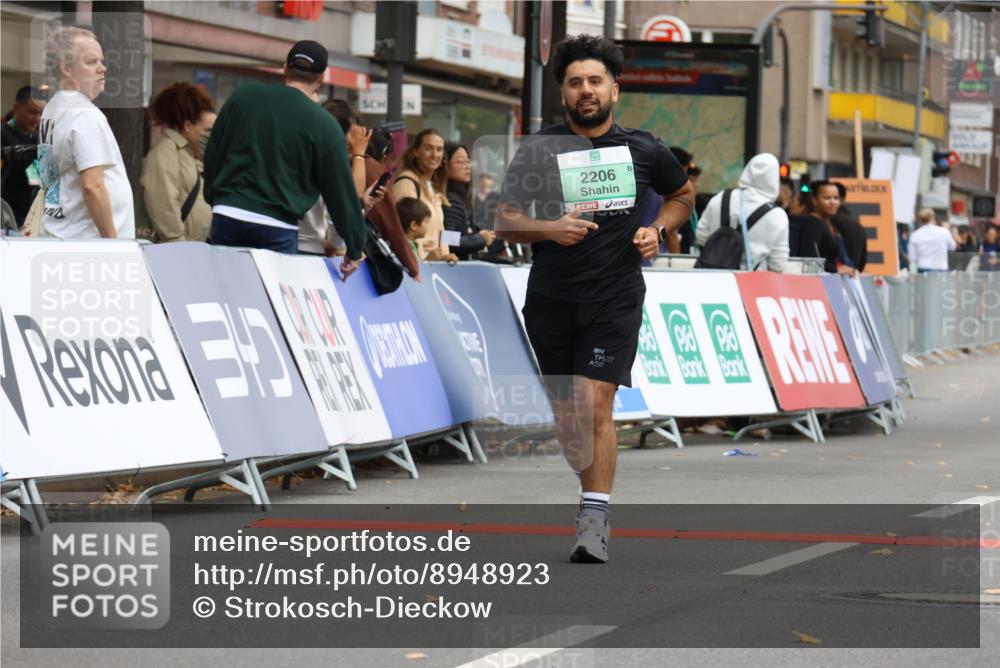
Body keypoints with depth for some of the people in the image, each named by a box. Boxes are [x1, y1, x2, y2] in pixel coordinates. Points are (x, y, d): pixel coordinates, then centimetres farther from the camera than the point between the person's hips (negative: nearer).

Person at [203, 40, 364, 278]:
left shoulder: (243, 95, 6)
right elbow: (341, 190, 2)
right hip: (278, 229, -3)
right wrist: (355, 250, 11)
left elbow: (212, 153, 15)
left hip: (227, 215, 3)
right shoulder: (324, 125, -4)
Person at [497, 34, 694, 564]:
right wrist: (549, 229, -16)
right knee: (564, 414, 7)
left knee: (595, 403, -15)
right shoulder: (539, 149, 1)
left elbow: (682, 193, 23)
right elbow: (505, 221, 3)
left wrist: (658, 229, 3)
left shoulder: (643, 150, 4)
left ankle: (594, 523, -15)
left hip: (615, 299, -2)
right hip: (551, 298, 2)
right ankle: (588, 492, 31)